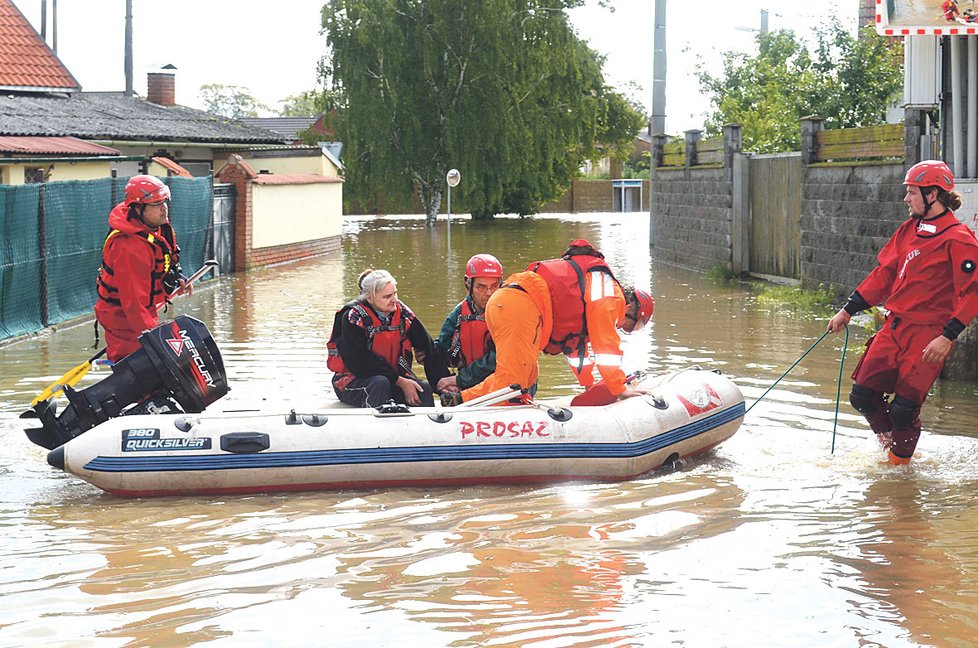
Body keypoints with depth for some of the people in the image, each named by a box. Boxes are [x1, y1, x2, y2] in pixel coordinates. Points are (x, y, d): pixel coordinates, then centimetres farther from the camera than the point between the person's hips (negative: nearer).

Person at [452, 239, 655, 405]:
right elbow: (605, 344, 2)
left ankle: (460, 401, 10)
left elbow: (575, 344, 45)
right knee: (512, 376, -15)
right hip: (521, 307, -10)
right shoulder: (610, 292, 7)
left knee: (528, 376, 17)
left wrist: (590, 385, 51)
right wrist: (620, 390, 9)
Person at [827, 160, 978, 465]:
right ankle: (891, 445, 29)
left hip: (928, 336, -7)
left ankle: (900, 463, 19)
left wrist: (947, 337, -23)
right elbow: (884, 274, 19)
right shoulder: (909, 230, 12)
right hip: (894, 327, 7)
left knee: (902, 410, -7)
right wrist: (847, 311, 17)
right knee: (863, 397, 4)